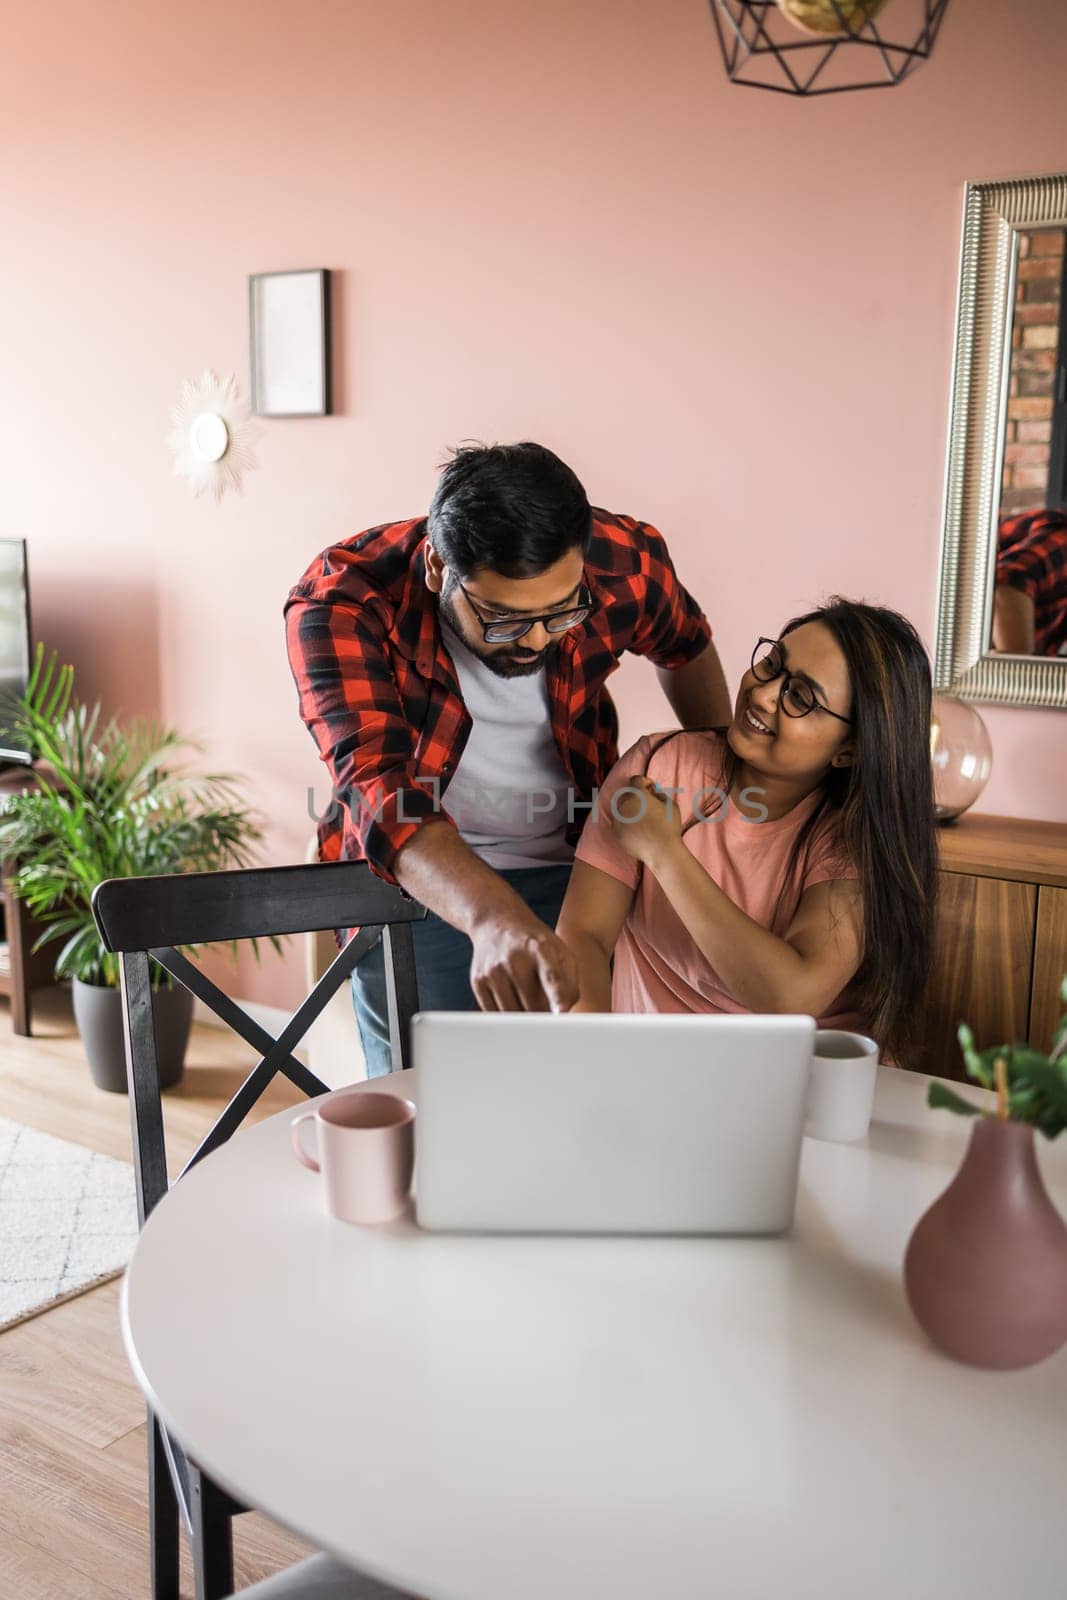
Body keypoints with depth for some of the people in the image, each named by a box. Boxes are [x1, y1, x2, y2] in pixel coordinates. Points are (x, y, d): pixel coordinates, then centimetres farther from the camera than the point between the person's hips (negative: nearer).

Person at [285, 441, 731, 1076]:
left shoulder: (623, 560, -17)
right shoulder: (339, 603, -26)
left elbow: (686, 647, 7)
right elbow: (378, 786, -40)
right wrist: (492, 918, -56)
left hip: (576, 869, 2)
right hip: (417, 880, -1)